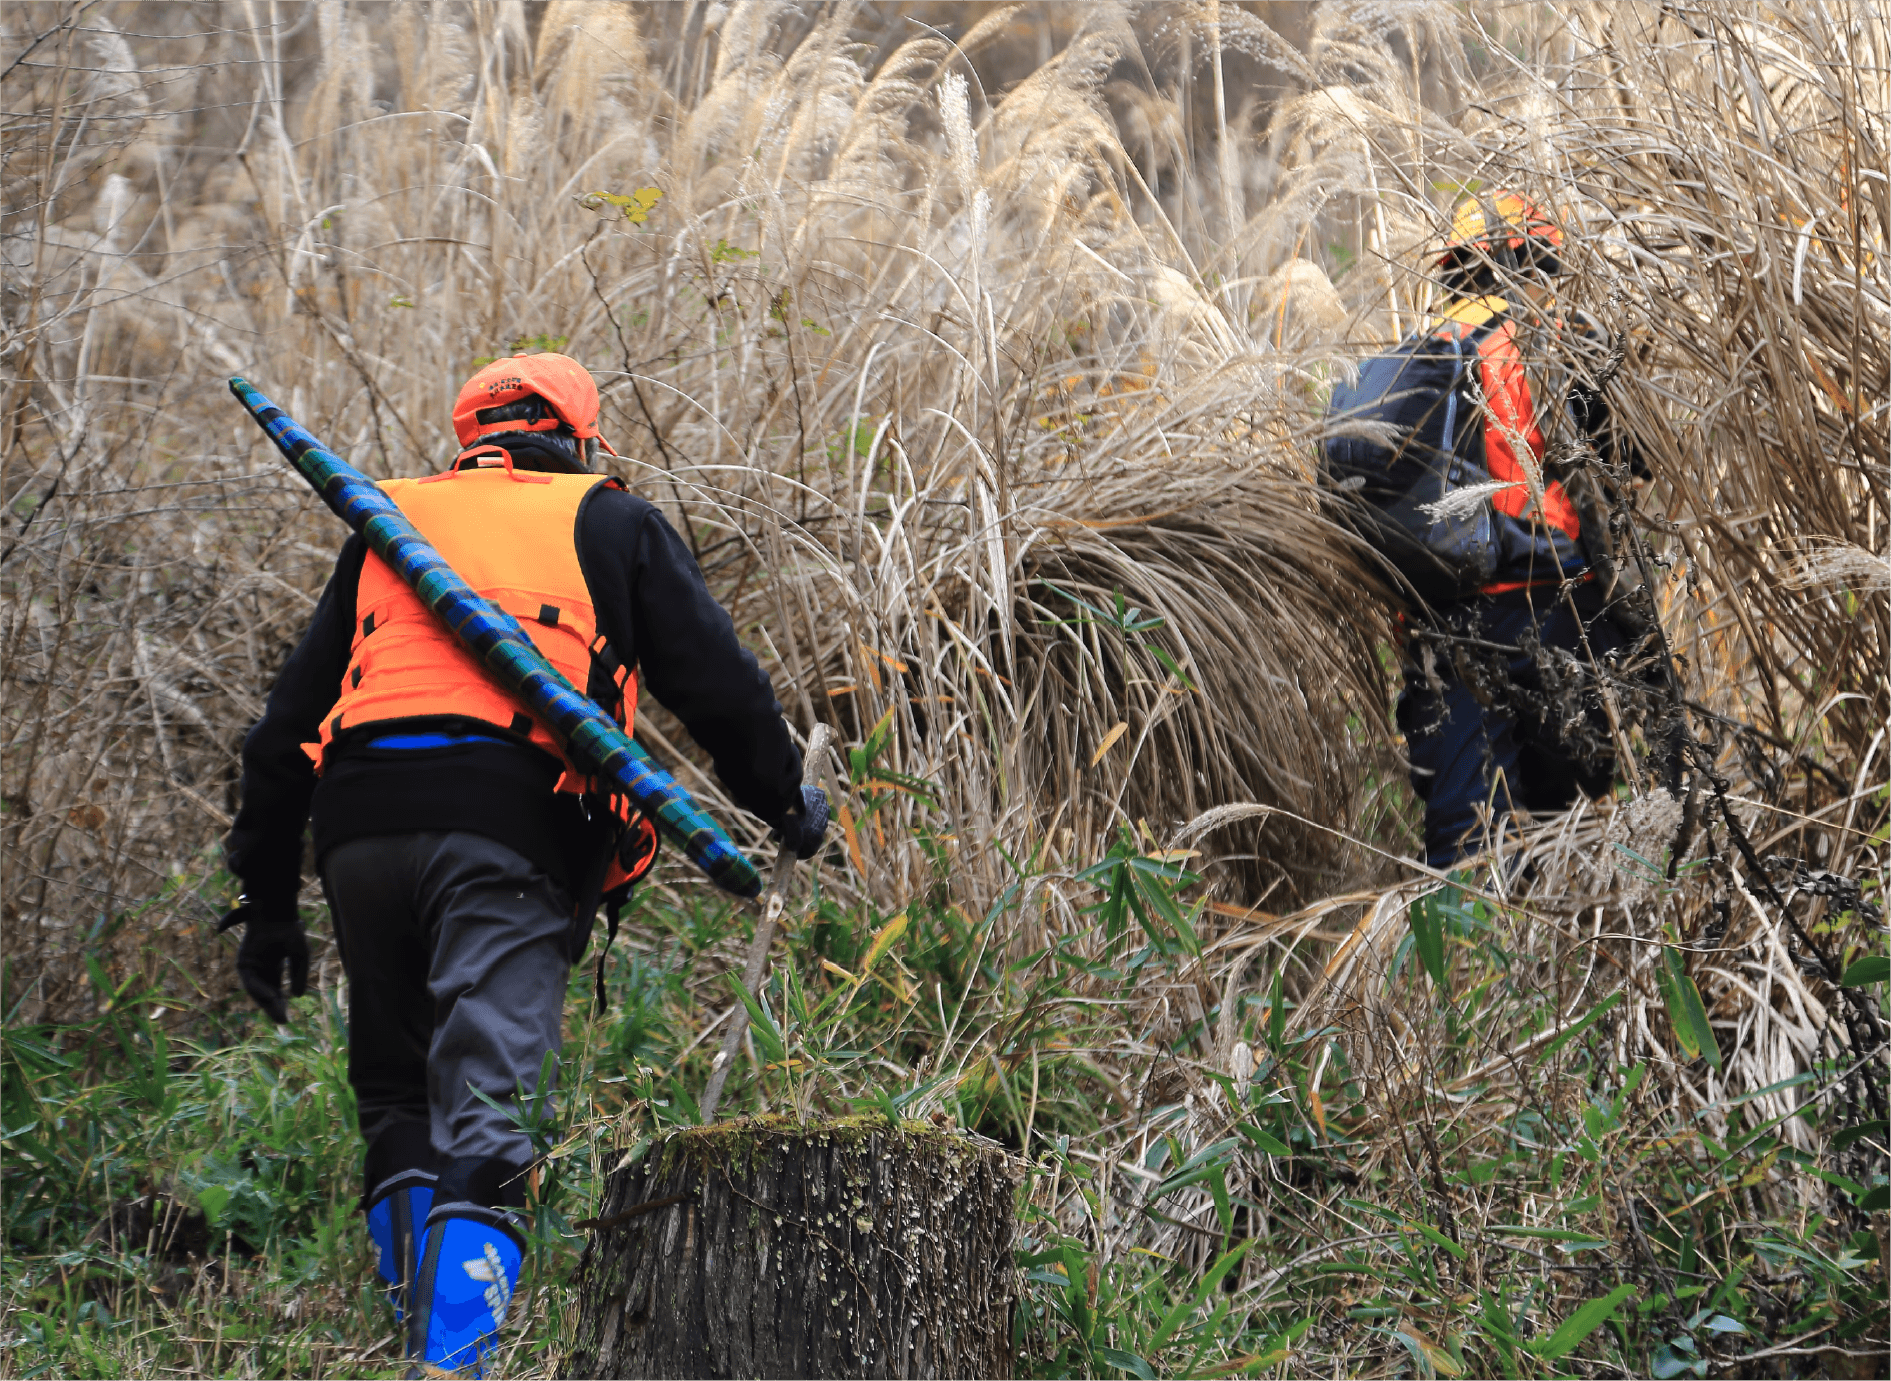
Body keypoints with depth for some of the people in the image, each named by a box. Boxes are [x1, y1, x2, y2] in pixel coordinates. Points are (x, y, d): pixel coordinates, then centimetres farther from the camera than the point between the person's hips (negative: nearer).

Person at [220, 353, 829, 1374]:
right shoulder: (611, 524, 19)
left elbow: (289, 723, 24)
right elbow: (715, 682, 14)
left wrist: (267, 902, 27)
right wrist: (786, 803, 31)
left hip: (359, 825, 3)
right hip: (513, 830, -3)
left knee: (397, 1108, 18)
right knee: (480, 1122, -10)